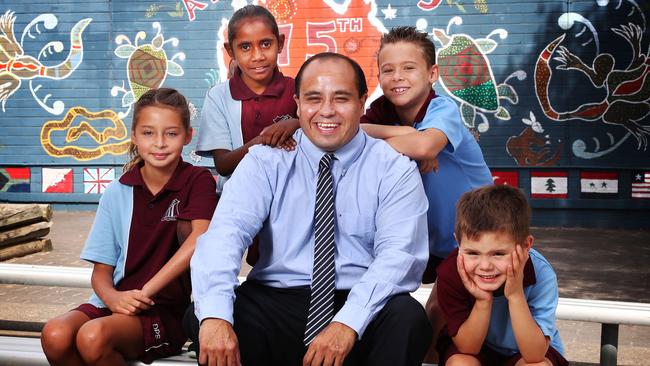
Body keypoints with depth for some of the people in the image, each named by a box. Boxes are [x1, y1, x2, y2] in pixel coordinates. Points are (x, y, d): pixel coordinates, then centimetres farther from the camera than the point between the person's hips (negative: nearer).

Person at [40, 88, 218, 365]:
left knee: (93, 336, -31)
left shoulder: (198, 180, -3)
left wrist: (146, 291, -25)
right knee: (55, 335, -26)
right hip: (117, 303, 4)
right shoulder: (117, 193, 6)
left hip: (167, 311, -3)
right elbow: (101, 271, 6)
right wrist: (113, 297, -17)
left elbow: (200, 239, -22)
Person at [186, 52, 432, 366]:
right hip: (275, 304, 1)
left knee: (408, 319, -31)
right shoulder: (265, 162, 3)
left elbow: (398, 254, -12)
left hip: (363, 309, 0)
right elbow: (225, 233, -12)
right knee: (202, 316, -25)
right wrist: (214, 315, -31)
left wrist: (349, 322, -29)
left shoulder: (395, 169, 1)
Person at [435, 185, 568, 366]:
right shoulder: (450, 272, -27)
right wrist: (482, 301, -35)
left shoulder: (541, 274, -29)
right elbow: (468, 348, -20)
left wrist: (516, 295, -39)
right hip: (477, 346, 0)